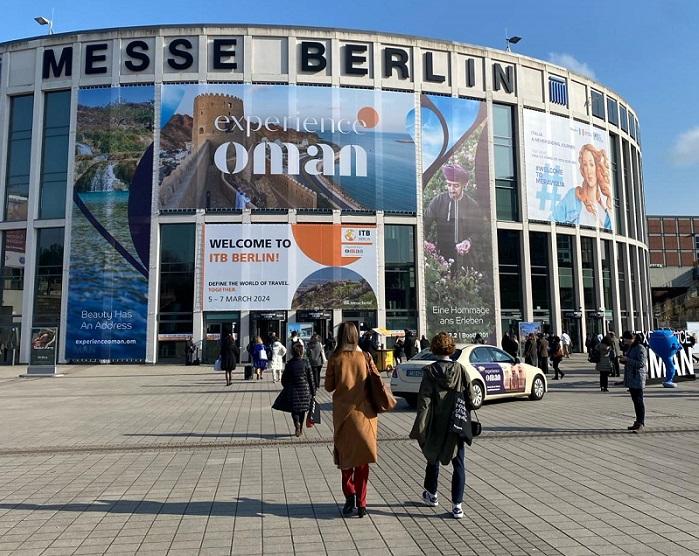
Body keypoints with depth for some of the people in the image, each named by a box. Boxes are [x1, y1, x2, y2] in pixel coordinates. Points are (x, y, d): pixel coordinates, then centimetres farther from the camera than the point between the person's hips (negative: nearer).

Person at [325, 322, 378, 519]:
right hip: (364, 412, 1)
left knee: (346, 455, 14)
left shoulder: (335, 358, -5)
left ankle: (350, 496, 1)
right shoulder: (365, 357, -2)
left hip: (343, 412, -1)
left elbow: (329, 386, 0)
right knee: (362, 458, 10)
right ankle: (360, 502, 11)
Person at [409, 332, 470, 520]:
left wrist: (420, 427, -13)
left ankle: (431, 494, 38)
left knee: (433, 458, 21)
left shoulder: (430, 372, -11)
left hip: (436, 426, 0)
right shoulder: (460, 369, -6)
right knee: (458, 464, 8)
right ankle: (457, 505, 5)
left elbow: (424, 401, -15)